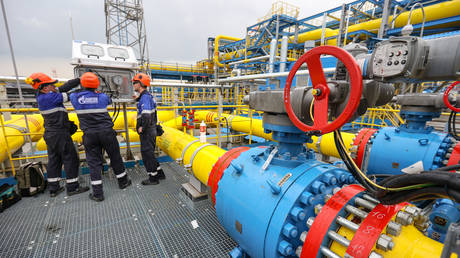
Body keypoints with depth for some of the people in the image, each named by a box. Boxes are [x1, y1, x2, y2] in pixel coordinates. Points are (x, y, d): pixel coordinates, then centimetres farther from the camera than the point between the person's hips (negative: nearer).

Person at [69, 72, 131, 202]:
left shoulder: (75, 97, 0)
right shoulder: (102, 97, -2)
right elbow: (109, 100, 20)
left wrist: (82, 90, 37)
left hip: (89, 135, 1)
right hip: (106, 132, -1)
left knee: (94, 162, 7)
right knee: (115, 158, 12)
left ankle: (97, 193, 9)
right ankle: (123, 181, 27)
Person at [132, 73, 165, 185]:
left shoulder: (145, 97, -19)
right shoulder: (148, 96, 14)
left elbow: (146, 115, -30)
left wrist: (142, 128, -20)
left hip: (147, 132, -10)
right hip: (151, 130, 10)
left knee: (147, 154, 1)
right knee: (149, 153, 19)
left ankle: (153, 178, 14)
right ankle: (159, 173, 28)